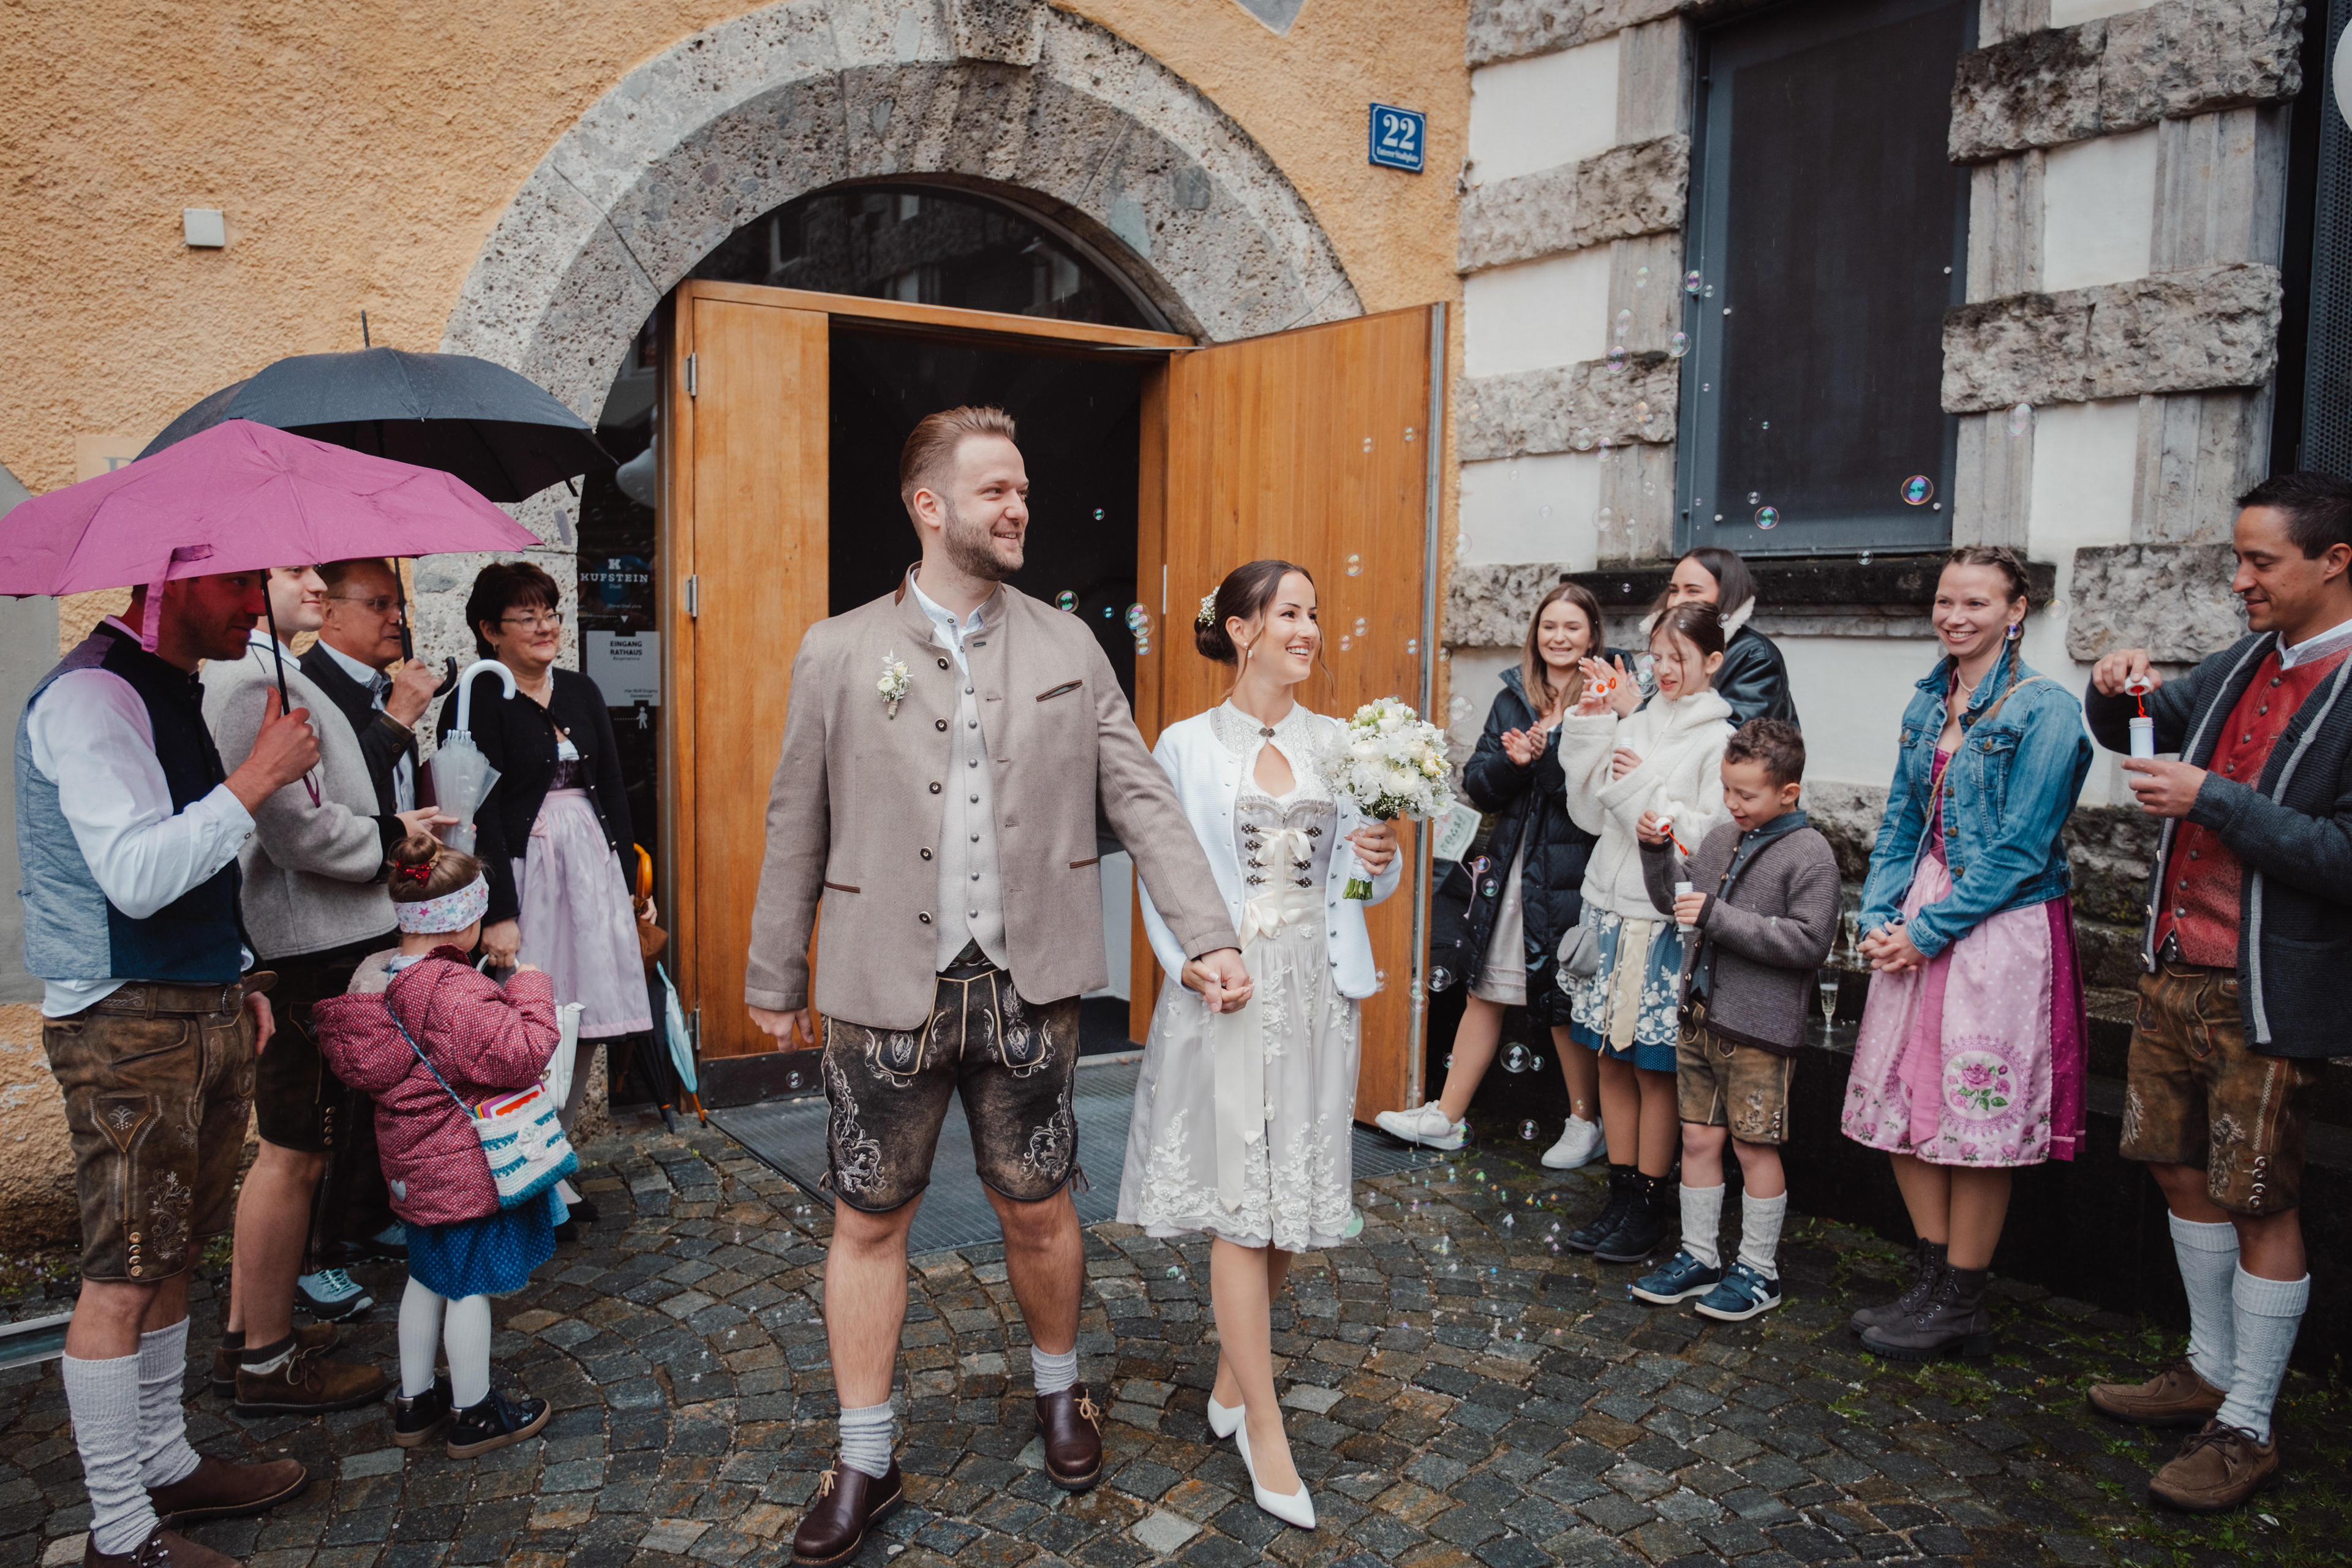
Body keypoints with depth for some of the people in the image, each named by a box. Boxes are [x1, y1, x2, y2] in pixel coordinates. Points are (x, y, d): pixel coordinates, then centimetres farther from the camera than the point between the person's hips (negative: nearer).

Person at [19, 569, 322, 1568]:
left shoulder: (173, 693, 14)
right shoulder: (90, 698, -16)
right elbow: (136, 876, -27)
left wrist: (237, 979, 20)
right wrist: (257, 779, -23)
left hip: (202, 1012, 9)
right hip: (127, 1026, -9)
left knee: (174, 1255, 17)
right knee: (123, 1277, 0)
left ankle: (166, 1467, 30)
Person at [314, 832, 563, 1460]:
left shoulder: (376, 974, 2)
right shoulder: (454, 991, -27)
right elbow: (519, 1055, -30)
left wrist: (503, 993, 13)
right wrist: (531, 990, -17)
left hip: (414, 1163, 9)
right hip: (466, 1164, -9)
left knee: (427, 1276, 21)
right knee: (470, 1284, 5)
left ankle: (415, 1401, 34)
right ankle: (473, 1415, 19)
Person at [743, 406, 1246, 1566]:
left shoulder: (1068, 647, 4)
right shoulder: (838, 653, 0)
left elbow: (1142, 799, 2)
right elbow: (797, 829, 4)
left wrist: (1209, 936, -7)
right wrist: (774, 977, 8)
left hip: (1026, 985, 1)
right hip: (885, 989, -1)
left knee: (1037, 1210, 13)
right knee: (870, 1221, 9)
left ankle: (1059, 1391, 41)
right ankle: (864, 1464, 27)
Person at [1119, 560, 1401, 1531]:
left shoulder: (1335, 742, 9)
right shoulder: (1186, 745, -1)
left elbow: (1356, 881, 13)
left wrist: (1381, 860, -9)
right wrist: (1185, 960, -16)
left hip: (1313, 989, 4)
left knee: (1294, 1199, 9)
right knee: (1240, 1203, -3)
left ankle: (1232, 1377, 31)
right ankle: (1264, 1427, 8)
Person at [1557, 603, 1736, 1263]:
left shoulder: (1719, 740, -6)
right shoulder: (1635, 726, 10)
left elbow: (1711, 838, -14)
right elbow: (1591, 816, 10)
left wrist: (1643, 788, -14)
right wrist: (1588, 730, 3)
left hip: (1667, 920, -6)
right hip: (1612, 908, 6)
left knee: (1655, 1070, 3)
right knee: (1612, 1060, 11)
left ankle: (1649, 1209, 16)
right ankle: (1620, 1198, 23)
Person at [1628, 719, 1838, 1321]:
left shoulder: (1809, 854, -11)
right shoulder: (1720, 838, 10)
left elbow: (1810, 942, -19)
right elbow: (1677, 901, 21)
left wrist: (1719, 918, -20)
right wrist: (1658, 853, 3)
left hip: (1760, 1028, -6)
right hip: (1700, 1016, 6)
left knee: (1754, 1146, 4)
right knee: (1699, 1138, 12)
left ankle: (1758, 1271, 20)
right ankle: (1699, 1257, 25)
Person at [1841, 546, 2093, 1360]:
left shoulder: (2045, 709, -10)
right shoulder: (1928, 703, 11)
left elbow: (2020, 848, -14)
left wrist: (1929, 929, -14)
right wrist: (1878, 917, 1)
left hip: (2000, 928, -7)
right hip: (1917, 928, 7)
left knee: (1977, 1113, 1)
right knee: (1901, 1101, 8)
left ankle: (1961, 1305, 15)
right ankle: (1935, 1277, 23)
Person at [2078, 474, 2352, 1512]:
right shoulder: (2243, 664, 8)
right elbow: (2129, 731, 22)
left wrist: (2211, 799, -21)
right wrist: (2118, 690, 1)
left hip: (2266, 995, -8)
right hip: (2175, 968, 8)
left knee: (2260, 1206, 4)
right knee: (2181, 1170, 17)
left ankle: (2247, 1430, 19)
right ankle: (2210, 1370, 35)